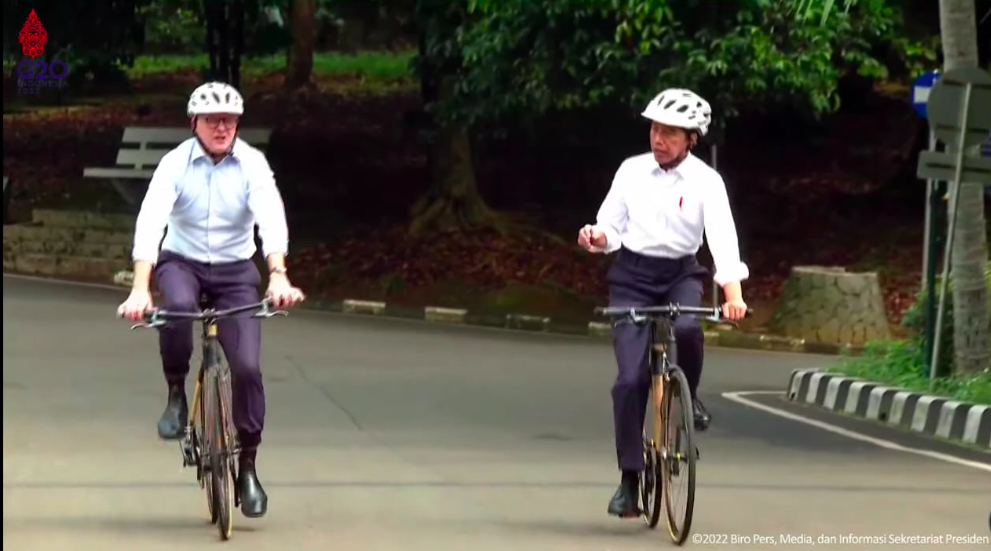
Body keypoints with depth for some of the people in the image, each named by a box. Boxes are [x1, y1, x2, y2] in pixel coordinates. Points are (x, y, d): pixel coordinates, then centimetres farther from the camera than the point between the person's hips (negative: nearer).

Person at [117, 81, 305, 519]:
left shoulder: (253, 164, -12)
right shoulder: (175, 163, -13)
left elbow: (271, 219, -25)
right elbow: (149, 223, -25)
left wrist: (278, 276, -42)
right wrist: (140, 289, -38)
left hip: (235, 270, 1)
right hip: (182, 262, -1)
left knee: (247, 367, -12)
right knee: (177, 306, -37)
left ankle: (247, 466, 3)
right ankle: (176, 394, -12)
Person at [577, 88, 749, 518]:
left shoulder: (705, 181, -7)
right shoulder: (631, 171, 0)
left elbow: (722, 235, -19)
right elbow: (611, 229, 5)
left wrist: (733, 292, -33)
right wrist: (597, 237, -20)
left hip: (680, 276, -1)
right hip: (632, 276, 1)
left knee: (686, 329, -35)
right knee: (630, 379, -10)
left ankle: (687, 394, -1)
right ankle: (629, 479, -1)